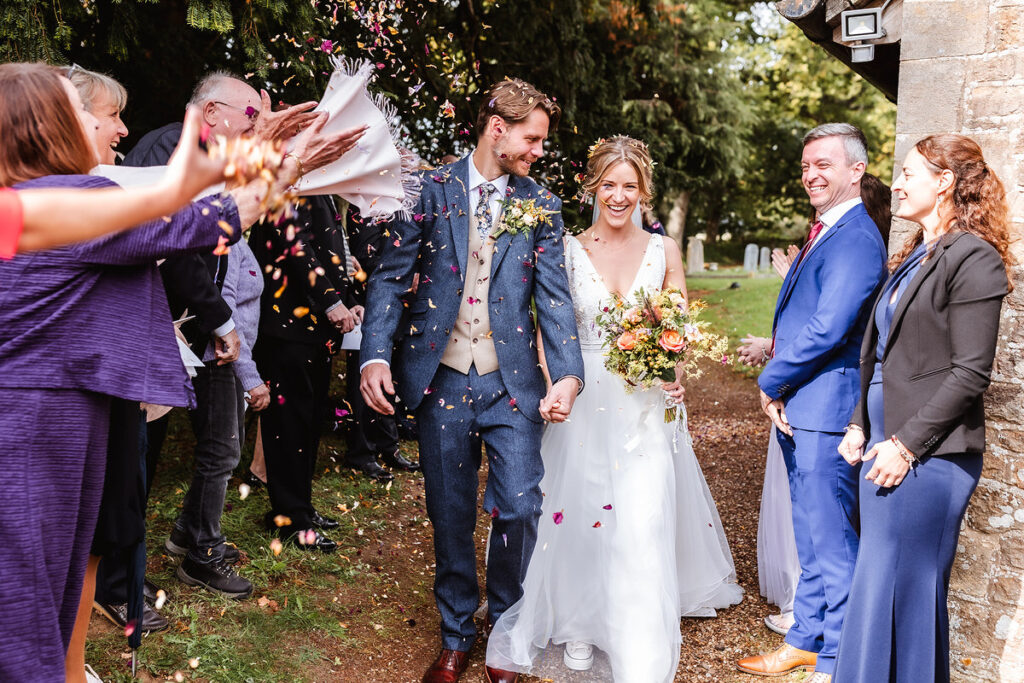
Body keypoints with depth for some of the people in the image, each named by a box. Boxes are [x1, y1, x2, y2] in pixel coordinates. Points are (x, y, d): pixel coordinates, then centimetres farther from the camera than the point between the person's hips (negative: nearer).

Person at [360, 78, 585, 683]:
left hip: (512, 383, 1)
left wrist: (568, 374, -15)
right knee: (450, 517, 9)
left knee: (519, 509, -4)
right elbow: (391, 277, 0)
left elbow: (555, 297, -1)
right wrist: (375, 355, -13)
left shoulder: (542, 206, 6)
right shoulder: (431, 189, 1)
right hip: (442, 380, 0)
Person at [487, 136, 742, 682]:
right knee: (580, 514, 7)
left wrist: (674, 374, -13)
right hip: (582, 403, 0)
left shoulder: (663, 252, 3)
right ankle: (580, 629, 28)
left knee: (643, 523, -7)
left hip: (644, 406, 0)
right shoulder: (568, 250, 1)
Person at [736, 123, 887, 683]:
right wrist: (778, 391, 5)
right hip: (795, 408, 10)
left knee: (831, 538, 0)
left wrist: (770, 383, -11)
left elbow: (828, 328, -24)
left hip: (826, 409, -10)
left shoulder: (856, 239, -16)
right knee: (810, 533, 19)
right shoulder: (824, 233, 17)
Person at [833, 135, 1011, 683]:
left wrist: (906, 446, -17)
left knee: (904, 587, -1)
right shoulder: (915, 255, 15)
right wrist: (861, 425, 9)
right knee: (880, 584, 14)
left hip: (929, 455, -8)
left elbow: (970, 372, -17)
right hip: (886, 444, 8)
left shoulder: (973, 257, -12)